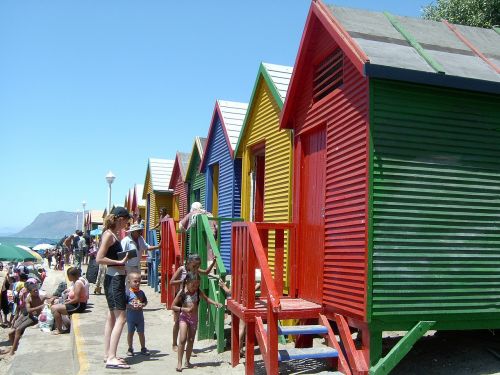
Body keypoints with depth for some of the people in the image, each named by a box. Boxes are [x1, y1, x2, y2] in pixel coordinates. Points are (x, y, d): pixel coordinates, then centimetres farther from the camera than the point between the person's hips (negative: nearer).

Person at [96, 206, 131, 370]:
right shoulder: (109, 234, -14)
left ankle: (108, 354, 23)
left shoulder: (113, 234, 13)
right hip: (114, 279, -10)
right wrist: (120, 262, -19)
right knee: (121, 318, -9)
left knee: (112, 317, 15)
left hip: (115, 278, 10)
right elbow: (99, 259, -21)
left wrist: (123, 259, 10)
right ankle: (111, 358, -8)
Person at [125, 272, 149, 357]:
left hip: (140, 316, 3)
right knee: (130, 333, 9)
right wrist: (131, 306, -25)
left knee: (141, 333, 11)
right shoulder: (128, 293, -12)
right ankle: (130, 349, 23)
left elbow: (145, 301, 9)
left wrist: (142, 305, -11)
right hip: (131, 317, -3)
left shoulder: (141, 292, 2)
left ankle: (143, 348, 21)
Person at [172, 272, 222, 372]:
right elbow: (173, 306, -9)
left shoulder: (198, 292, -3)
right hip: (184, 317, -4)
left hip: (194, 318, 4)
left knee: (191, 341, 10)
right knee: (182, 340, -14)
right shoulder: (182, 292, -13)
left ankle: (187, 361, 24)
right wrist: (184, 309, -21)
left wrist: (215, 303, -1)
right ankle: (179, 363, -7)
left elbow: (206, 299, 15)